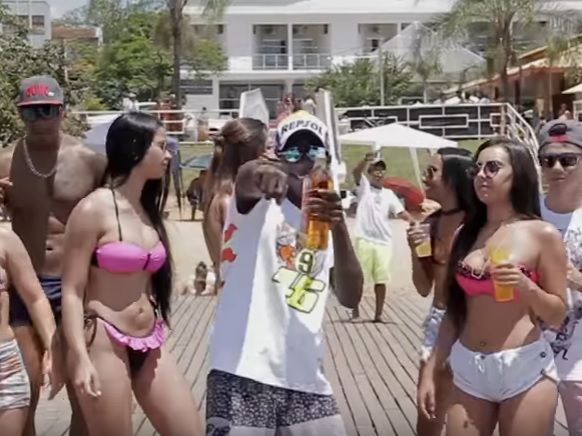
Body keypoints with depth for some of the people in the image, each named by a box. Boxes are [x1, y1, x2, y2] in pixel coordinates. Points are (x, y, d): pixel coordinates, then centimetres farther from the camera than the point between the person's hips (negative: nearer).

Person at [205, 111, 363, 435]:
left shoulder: (325, 223, 16)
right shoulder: (258, 203, 4)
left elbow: (351, 297, 2)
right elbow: (245, 182, -22)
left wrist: (339, 228, -12)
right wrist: (258, 172, -46)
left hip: (306, 379, 5)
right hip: (246, 371, -5)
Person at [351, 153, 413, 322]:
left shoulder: (389, 194, 14)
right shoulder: (364, 187, 5)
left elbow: (401, 212, 3)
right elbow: (356, 172, -15)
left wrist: (412, 222, -16)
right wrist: (366, 160, -37)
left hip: (383, 241, 3)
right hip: (364, 240, -3)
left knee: (381, 279, 1)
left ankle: (378, 314, 7)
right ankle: (355, 309, 15)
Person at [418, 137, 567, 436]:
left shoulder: (542, 235, -5)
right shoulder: (465, 234, 7)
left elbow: (557, 315, -2)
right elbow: (454, 311, 11)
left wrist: (526, 286, -20)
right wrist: (430, 371, 10)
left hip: (525, 369, -4)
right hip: (468, 370, 4)